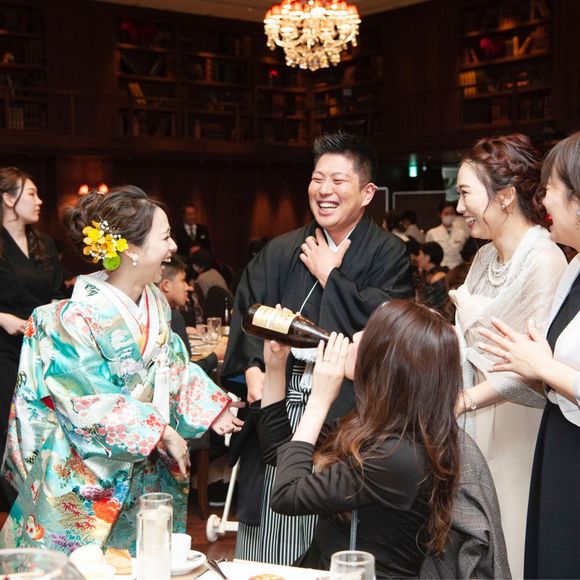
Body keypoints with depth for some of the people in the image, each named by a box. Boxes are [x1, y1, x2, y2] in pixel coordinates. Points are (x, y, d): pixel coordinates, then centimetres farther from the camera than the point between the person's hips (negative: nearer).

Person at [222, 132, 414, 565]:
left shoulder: (388, 253, 1)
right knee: (266, 546, 8)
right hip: (278, 405, 4)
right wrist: (253, 368, -14)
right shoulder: (281, 251, 13)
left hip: (345, 412, -3)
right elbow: (249, 310, 4)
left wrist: (330, 275, -4)